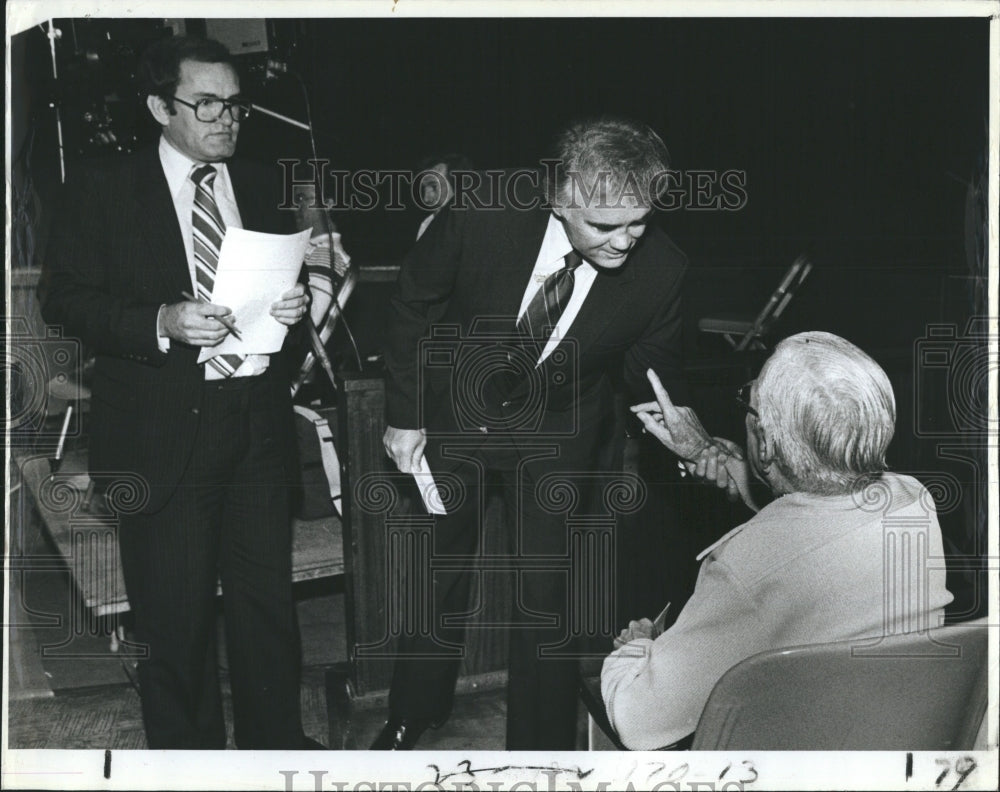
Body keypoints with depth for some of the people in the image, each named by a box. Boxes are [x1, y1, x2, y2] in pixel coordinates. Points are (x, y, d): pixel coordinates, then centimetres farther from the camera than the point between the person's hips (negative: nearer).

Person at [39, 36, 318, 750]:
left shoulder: (262, 189, 13)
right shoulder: (105, 191, 0)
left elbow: (289, 280, 21)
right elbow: (65, 300, -5)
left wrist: (295, 305, -3)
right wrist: (162, 323, -20)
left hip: (258, 422, 4)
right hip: (163, 431, -4)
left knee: (269, 598, 10)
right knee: (176, 615, 5)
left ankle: (276, 740, 26)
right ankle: (187, 750, 23)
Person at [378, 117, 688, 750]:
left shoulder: (662, 270, -25)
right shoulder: (480, 218, -29)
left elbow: (652, 373, -4)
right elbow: (413, 305, -10)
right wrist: (405, 416, -5)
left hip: (556, 436, 0)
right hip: (453, 416, 1)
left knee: (548, 597, -1)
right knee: (436, 577, 16)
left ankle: (541, 748, 21)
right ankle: (412, 715, 42)